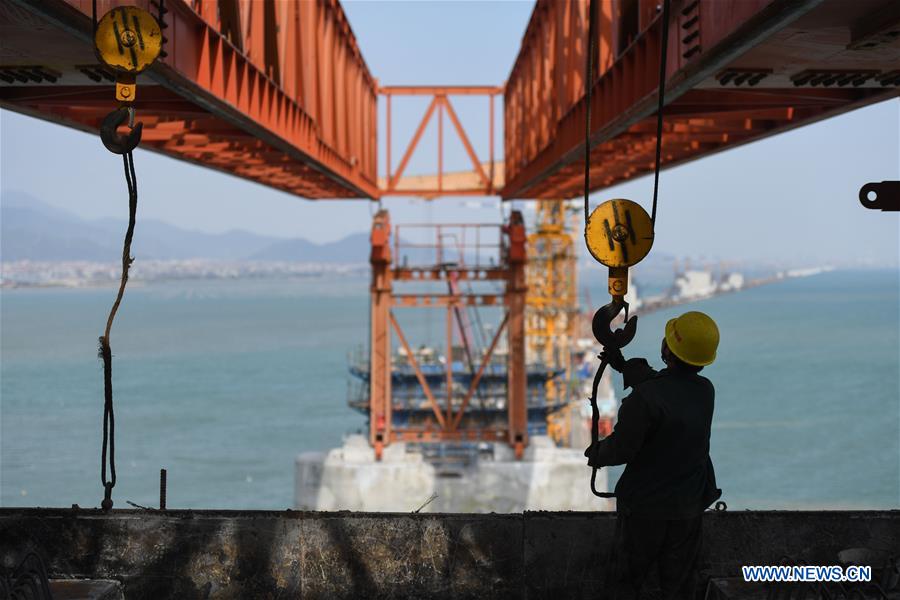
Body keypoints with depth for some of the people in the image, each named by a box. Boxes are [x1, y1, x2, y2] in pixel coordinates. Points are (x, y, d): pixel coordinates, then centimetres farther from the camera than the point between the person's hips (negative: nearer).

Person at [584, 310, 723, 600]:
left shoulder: (644, 398, -28)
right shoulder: (706, 391, -7)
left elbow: (620, 449, -18)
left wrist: (595, 454, 4)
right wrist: (623, 365, 24)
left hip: (644, 505, -5)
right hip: (689, 505, 5)